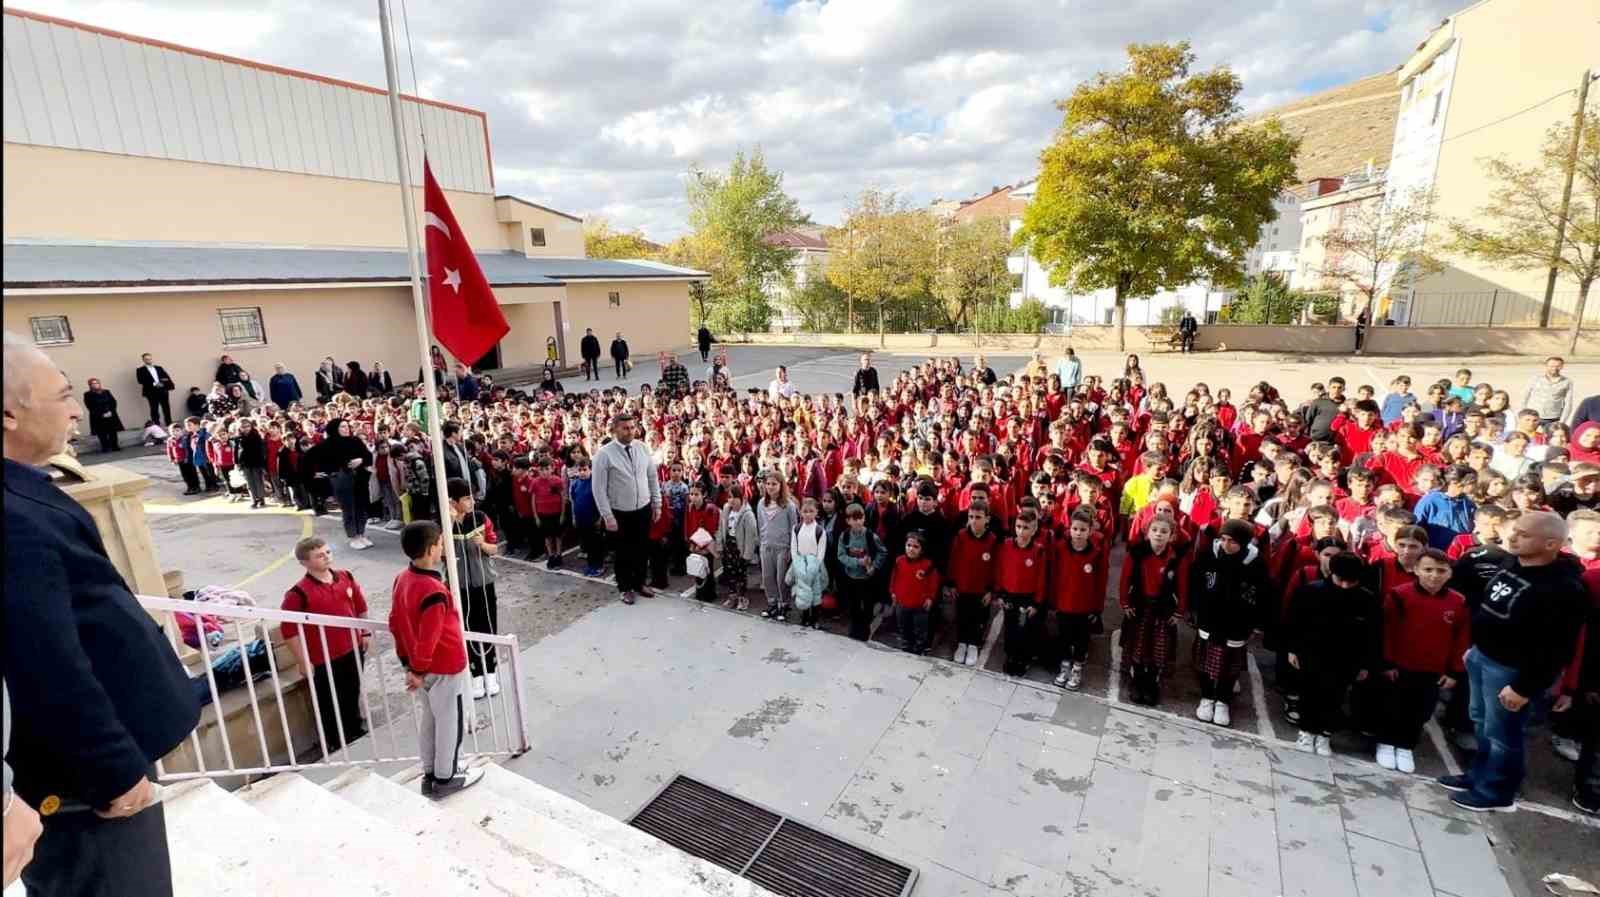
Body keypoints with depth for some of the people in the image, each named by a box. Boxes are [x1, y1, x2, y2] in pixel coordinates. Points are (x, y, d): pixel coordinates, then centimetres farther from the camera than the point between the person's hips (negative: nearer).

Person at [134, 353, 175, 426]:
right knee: (154, 410, -1)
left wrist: (170, 384, -12)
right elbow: (142, 381, -9)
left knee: (166, 408, 6)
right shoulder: (140, 370, 3)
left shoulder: (159, 368, 17)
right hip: (151, 392, -4)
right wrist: (154, 384, -20)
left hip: (163, 390, 4)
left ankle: (169, 425, 12)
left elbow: (167, 377, 9)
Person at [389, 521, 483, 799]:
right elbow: (427, 640, -29)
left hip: (425, 667, 8)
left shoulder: (402, 579, -4)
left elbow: (395, 623, 6)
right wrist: (420, 671, -12)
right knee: (451, 722, 11)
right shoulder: (434, 592, -32)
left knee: (428, 720, 22)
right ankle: (446, 778, 27)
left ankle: (430, 774, 37)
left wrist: (408, 663, 13)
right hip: (446, 668, -8)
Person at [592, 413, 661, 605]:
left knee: (642, 549, 17)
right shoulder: (604, 454, -14)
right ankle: (625, 588, 32)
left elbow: (653, 478, 7)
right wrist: (607, 516, -16)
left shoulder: (642, 449, -1)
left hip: (644, 509, 4)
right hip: (620, 513, -4)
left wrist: (657, 504, 6)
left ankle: (639, 583, 38)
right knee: (624, 552, 12)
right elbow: (599, 488, -14)